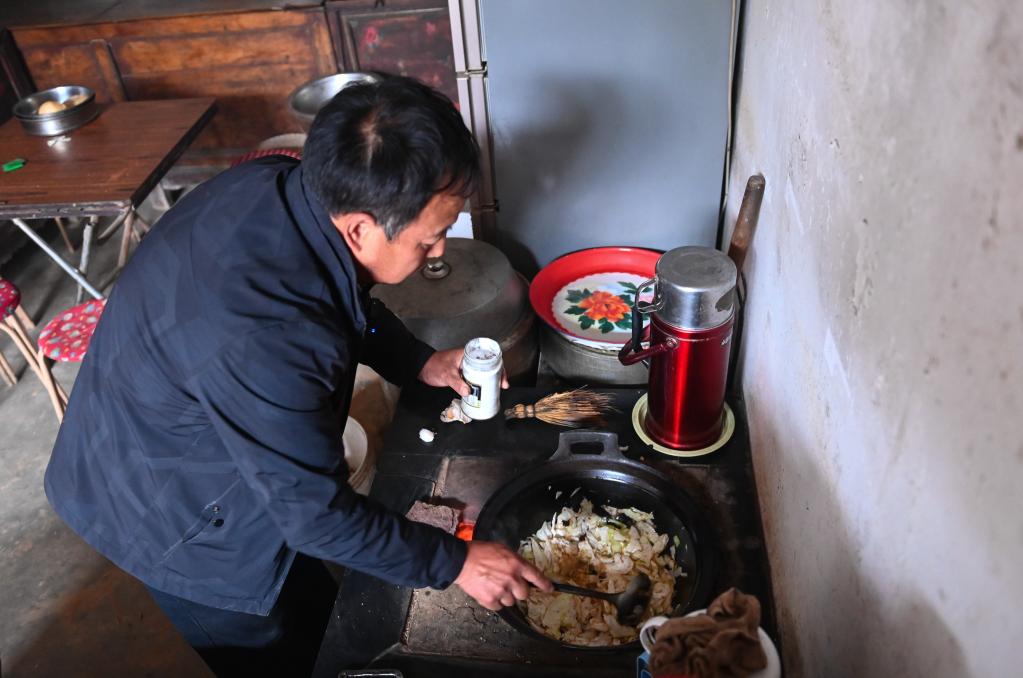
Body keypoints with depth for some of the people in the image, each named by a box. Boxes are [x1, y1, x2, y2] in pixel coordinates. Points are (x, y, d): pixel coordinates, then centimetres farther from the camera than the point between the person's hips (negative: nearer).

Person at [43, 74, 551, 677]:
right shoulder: (262, 344, -43)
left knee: (312, 604, 24)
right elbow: (318, 514, -29)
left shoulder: (280, 183, -19)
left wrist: (420, 362, -6)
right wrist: (454, 563, -18)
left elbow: (346, 303, 4)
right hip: (178, 519, -7)